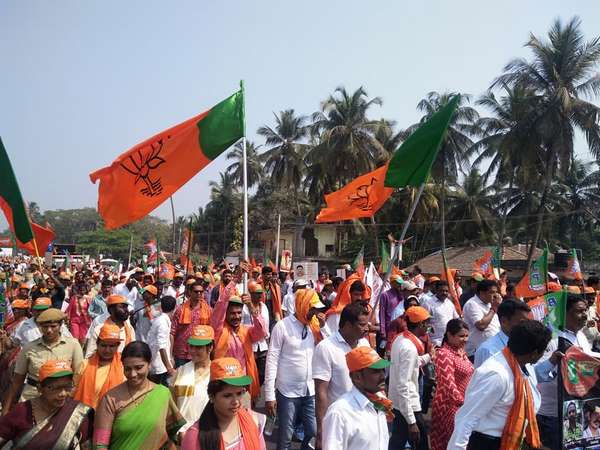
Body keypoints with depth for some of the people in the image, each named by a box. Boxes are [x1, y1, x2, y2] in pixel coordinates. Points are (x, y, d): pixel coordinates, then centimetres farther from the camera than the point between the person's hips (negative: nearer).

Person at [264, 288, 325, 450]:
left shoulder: (314, 325, 3)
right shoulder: (282, 326, -12)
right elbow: (272, 360, -11)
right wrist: (269, 394, -13)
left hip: (311, 391, 5)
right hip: (288, 392, -4)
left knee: (314, 433, 11)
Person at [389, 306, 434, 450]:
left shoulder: (400, 339, 3)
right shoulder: (410, 348, -24)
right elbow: (403, 386, -26)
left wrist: (429, 356, 27)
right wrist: (411, 422, -24)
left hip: (397, 404, 9)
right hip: (409, 406, -9)